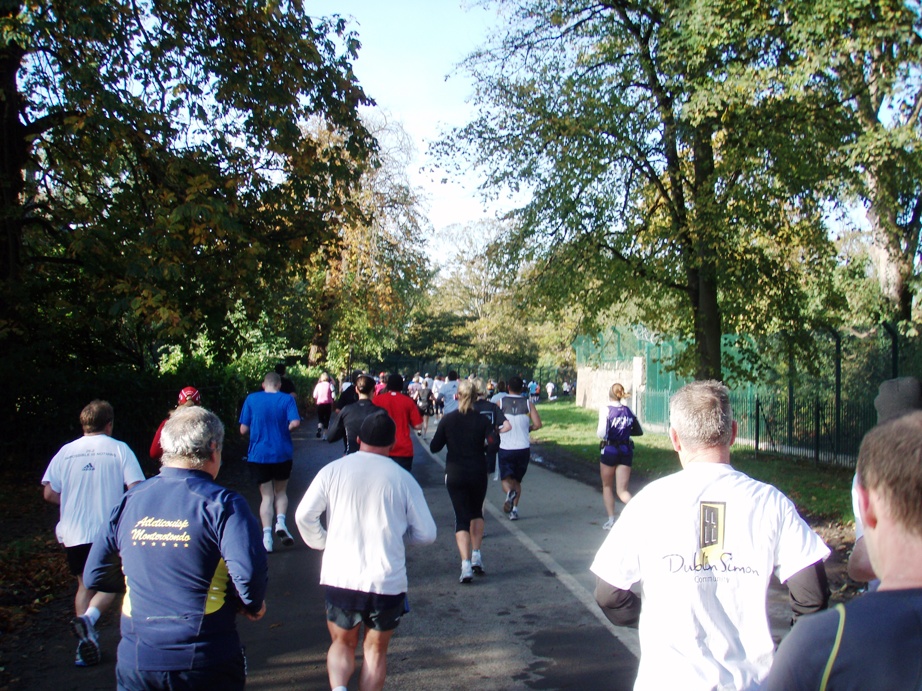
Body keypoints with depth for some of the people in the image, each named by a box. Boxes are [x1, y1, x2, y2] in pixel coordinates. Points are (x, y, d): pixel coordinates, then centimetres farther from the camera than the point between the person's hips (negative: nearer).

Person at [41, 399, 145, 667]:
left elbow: (49, 493, 0)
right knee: (110, 584, 12)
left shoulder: (66, 451, 2)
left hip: (74, 534, 3)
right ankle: (89, 618, -15)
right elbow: (136, 489, -12)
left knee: (85, 585, 19)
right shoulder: (119, 449, -4)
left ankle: (86, 640, 11)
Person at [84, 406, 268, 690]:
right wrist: (254, 605, -6)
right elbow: (249, 571, -26)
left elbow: (94, 575, 7)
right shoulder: (221, 503, -13)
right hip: (204, 663, -3)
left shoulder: (130, 500, 2)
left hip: (135, 659, 3)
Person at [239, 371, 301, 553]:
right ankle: (280, 521, -6)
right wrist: (284, 430, 5)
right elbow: (295, 423, -16)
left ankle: (267, 533, -3)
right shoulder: (287, 399, -3)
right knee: (281, 491, 18)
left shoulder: (251, 399, -1)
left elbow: (243, 430, -2)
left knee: (266, 495, 10)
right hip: (282, 454, 0)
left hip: (258, 455, 0)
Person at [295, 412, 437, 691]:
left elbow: (304, 515, -2)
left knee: (342, 643, 21)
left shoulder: (333, 470, -1)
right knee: (376, 649, 20)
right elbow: (426, 533, 0)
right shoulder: (403, 478, -3)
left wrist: (322, 543, 16)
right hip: (387, 580, -1)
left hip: (340, 576, 1)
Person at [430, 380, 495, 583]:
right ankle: (476, 556, 16)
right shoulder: (482, 420, -5)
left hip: (454, 474, -1)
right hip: (478, 474, 1)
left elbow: (434, 447, -1)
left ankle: (466, 564, -12)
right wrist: (481, 446, 5)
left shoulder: (447, 419, -5)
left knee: (462, 517, 2)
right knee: (476, 513, 23)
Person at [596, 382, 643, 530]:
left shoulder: (606, 409, -12)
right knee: (622, 490, 5)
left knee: (607, 486, 17)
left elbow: (602, 434, -20)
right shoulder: (628, 410, 4)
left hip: (609, 451, -3)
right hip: (626, 451, 4)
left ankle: (611, 520, 15)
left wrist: (597, 431, 1)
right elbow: (639, 431, 11)